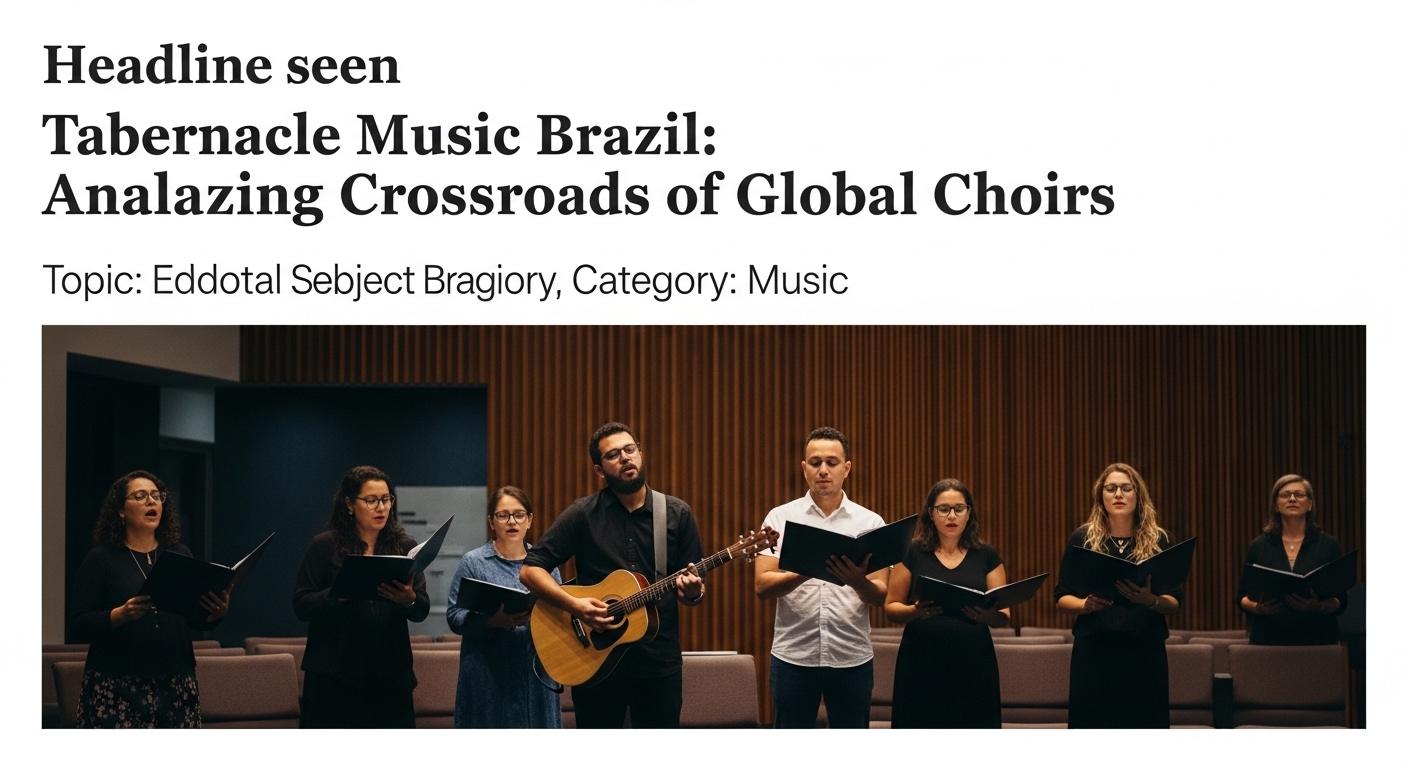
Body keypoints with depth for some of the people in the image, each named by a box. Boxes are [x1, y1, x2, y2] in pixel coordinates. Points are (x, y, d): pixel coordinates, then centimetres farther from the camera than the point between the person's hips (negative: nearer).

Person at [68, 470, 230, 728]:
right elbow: (78, 625, -4)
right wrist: (121, 615, -21)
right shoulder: (100, 559, 2)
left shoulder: (180, 555, 13)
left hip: (176, 684, 3)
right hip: (116, 687, -3)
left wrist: (217, 612, -7)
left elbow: (196, 620, 15)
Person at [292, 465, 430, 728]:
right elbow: (301, 605, -3)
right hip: (334, 675, -2)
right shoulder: (324, 546, 3)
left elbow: (422, 611, 4)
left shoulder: (404, 547, 10)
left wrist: (409, 600, -19)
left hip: (390, 675, 2)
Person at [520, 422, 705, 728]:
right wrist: (574, 604, -18)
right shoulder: (583, 514, -2)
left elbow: (691, 592, 8)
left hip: (659, 660, 1)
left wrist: (692, 592, -17)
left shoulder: (677, 514, 3)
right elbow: (531, 570, -3)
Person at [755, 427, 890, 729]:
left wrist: (858, 581, -24)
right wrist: (807, 572, -25)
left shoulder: (870, 522, 4)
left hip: (852, 658, 1)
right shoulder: (781, 518, 2)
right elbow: (762, 585, -7)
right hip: (794, 656, -1)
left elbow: (881, 596, -1)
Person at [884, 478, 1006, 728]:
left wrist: (985, 614, -17)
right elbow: (891, 608, 6)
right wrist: (915, 611, -16)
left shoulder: (986, 556, 9)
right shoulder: (913, 553, 6)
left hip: (973, 666, 1)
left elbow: (1004, 616, 6)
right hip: (922, 666, -1)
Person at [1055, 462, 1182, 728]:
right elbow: (1062, 597, 6)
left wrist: (1151, 600, -17)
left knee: (1144, 726, 0)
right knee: (1092, 726, -2)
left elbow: (1175, 601, 5)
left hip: (1146, 653, 1)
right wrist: (1085, 604, -15)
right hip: (1093, 652, -1)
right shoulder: (1083, 538, 5)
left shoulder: (1158, 540, 6)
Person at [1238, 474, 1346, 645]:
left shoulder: (1328, 545, 4)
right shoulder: (1259, 546, 7)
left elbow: (1341, 600, 3)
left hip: (1316, 637, -1)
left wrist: (1318, 606, -17)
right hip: (1270, 637, 1)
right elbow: (1243, 597, 9)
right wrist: (1256, 607, -12)